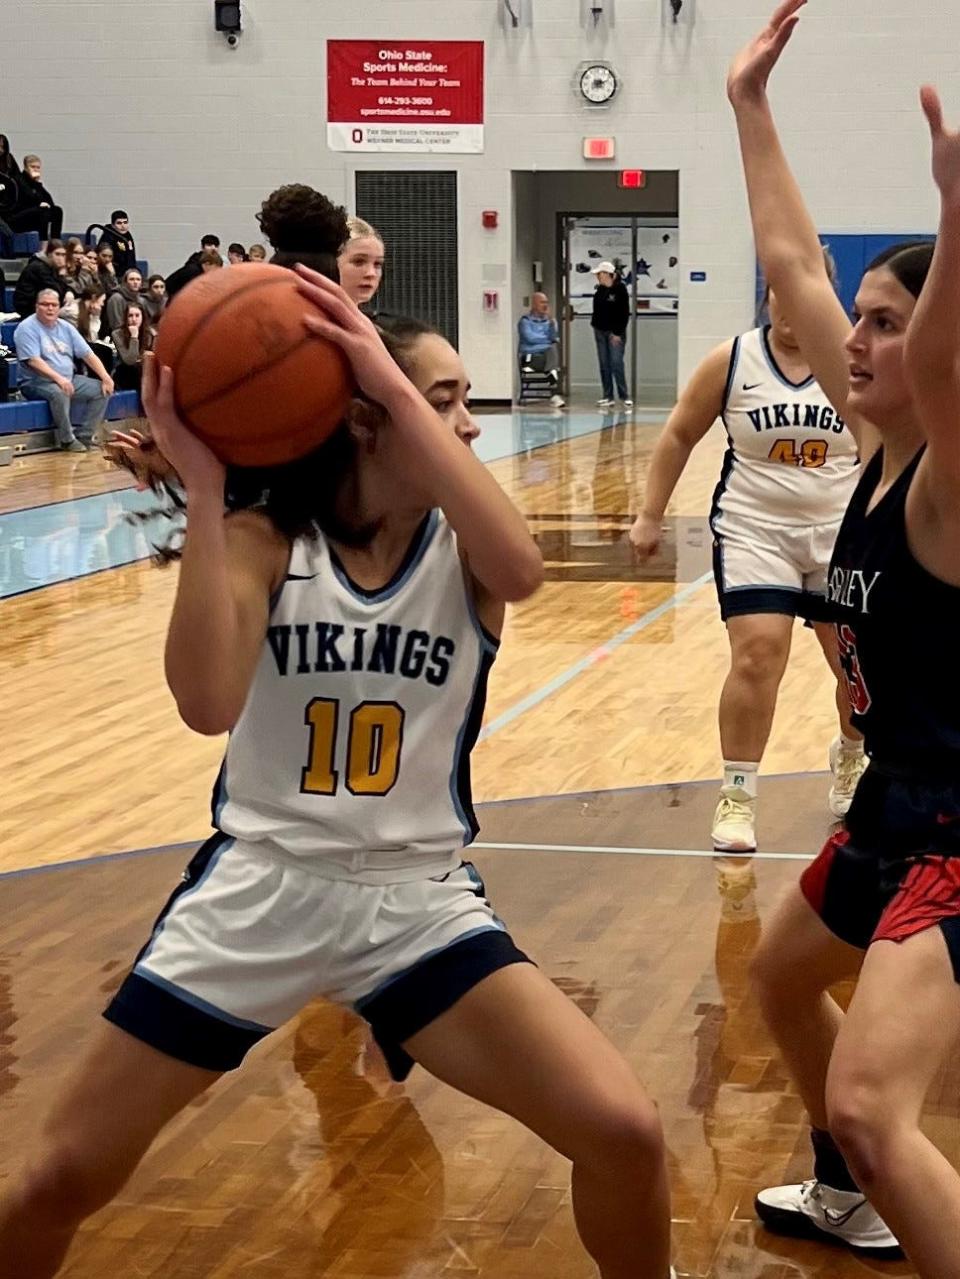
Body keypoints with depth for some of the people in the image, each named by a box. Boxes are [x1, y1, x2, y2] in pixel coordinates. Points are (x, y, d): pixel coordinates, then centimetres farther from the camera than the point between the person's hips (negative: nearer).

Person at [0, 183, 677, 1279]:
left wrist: (396, 383, -30)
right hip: (258, 888, 0)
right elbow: (207, 703, -23)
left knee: (624, 1134, -14)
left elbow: (522, 570, -29)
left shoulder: (462, 551, -2)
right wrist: (203, 487, -27)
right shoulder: (266, 539, -5)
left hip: (418, 902, 1)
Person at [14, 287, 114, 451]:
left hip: (69, 379, 7)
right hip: (36, 383, -7)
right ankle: (67, 440, -21)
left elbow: (87, 354, 8)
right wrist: (58, 378, -33)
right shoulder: (27, 328, -9)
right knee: (59, 392, -38)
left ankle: (84, 437, -8)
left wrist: (105, 377, -4)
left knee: (101, 390, -9)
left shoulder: (65, 327, 11)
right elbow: (33, 360, -21)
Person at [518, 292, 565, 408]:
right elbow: (530, 338, -12)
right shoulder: (525, 320, 2)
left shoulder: (549, 320, 16)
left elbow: (554, 338, 0)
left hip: (548, 354, 4)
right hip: (530, 357, -4)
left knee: (554, 347, -29)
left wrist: (551, 321, -10)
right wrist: (548, 339, -1)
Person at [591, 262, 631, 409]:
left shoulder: (620, 289, -10)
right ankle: (607, 396, 11)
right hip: (600, 331, 6)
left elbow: (624, 313, -11)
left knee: (616, 363, -9)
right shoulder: (599, 290, 8)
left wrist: (618, 332, -14)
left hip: (616, 332, -6)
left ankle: (624, 396, -3)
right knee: (604, 364, 6)